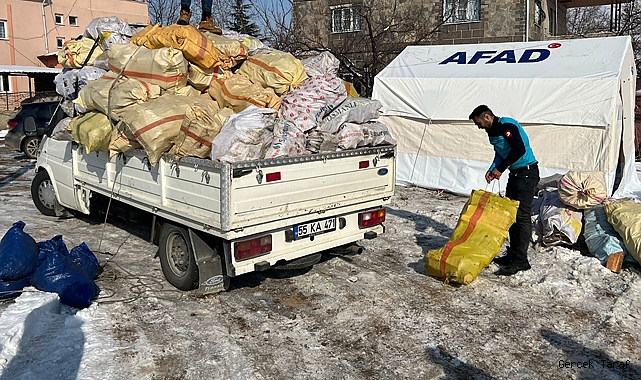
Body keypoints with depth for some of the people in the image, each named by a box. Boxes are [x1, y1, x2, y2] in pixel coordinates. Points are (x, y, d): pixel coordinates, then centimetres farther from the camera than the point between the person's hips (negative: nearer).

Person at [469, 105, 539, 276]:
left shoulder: (506, 125, -17)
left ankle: (521, 260, -10)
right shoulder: (493, 130, 14)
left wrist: (500, 169, -19)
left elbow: (519, 149, -26)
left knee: (522, 215, -11)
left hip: (527, 173, -11)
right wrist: (492, 169, 2)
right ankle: (513, 254, 21)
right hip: (515, 173, 11)